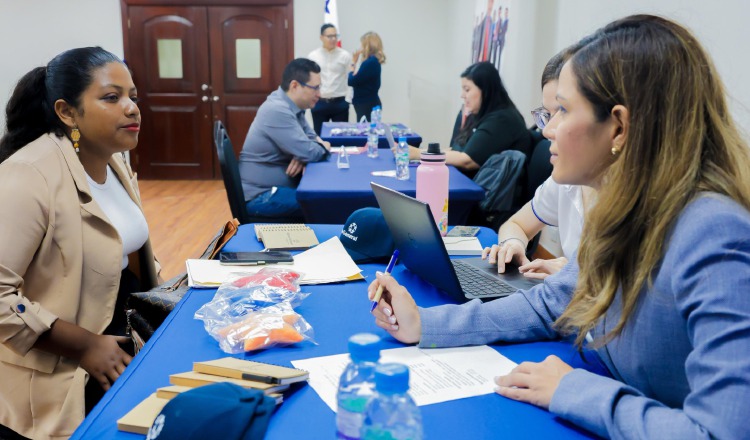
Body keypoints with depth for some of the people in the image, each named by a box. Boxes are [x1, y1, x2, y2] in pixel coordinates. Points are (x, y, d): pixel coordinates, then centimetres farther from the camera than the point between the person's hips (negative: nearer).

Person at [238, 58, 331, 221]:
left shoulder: (291, 105, 6)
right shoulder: (277, 110, -23)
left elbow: (310, 136, 13)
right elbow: (308, 152, -25)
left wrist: (302, 156, -10)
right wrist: (323, 147, -2)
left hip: (276, 185, 9)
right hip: (260, 195, -9)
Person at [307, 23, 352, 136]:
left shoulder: (345, 55, -2)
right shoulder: (312, 56, 2)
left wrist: (348, 100, -6)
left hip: (340, 102, -1)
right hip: (319, 103, 1)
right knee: (318, 135, 9)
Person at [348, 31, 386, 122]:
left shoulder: (370, 62, -19)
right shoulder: (373, 61, 11)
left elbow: (352, 81, -15)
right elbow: (360, 79, 9)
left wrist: (353, 64, 4)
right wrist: (354, 63, 7)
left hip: (367, 105, -10)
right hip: (369, 103, 10)